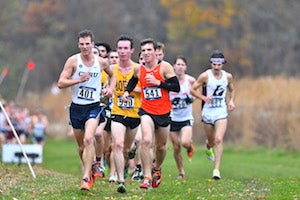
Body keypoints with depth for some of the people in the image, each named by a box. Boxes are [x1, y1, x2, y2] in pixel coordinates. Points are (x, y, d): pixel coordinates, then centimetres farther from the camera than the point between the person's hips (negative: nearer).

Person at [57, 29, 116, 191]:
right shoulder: (73, 61, -4)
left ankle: (86, 179, -23)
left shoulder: (101, 62, 2)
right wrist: (79, 79, -22)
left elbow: (112, 75, 23)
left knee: (88, 139, -23)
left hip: (93, 107, -1)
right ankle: (89, 172, 37)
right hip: (76, 107, 1)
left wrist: (111, 88, 4)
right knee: (81, 146, 11)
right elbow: (60, 83, -11)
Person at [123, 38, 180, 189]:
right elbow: (133, 80, 24)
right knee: (146, 141, -23)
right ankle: (147, 177, -20)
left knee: (161, 146, 14)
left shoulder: (165, 67, -9)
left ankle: (157, 169, 45)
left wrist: (158, 82, -20)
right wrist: (127, 91, 6)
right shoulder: (138, 69, 1)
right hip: (147, 111, 0)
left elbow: (176, 87, -12)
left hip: (164, 113, 0)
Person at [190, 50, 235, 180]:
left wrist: (231, 101, 3)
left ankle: (216, 170, -14)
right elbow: (192, 89, -3)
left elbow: (232, 90, 21)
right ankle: (208, 148, 53)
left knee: (219, 140, -15)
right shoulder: (205, 76, -8)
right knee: (211, 140, 13)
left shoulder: (228, 76, 2)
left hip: (222, 112, 0)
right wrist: (203, 97, -18)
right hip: (207, 112, 0)